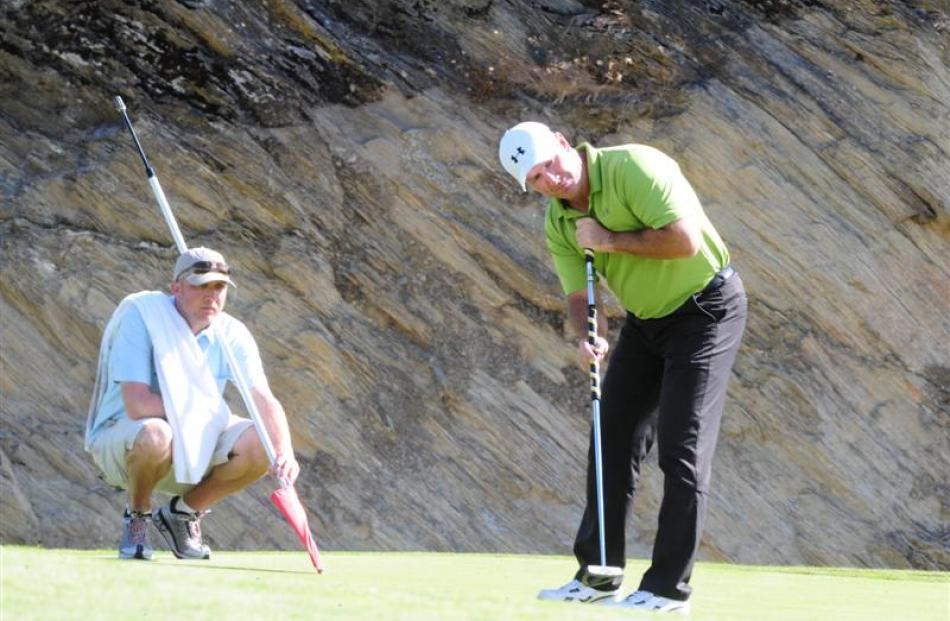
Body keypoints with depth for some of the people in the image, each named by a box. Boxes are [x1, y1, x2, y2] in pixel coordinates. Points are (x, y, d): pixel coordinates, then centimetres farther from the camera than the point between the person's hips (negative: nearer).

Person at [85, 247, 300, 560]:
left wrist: (284, 453, -34)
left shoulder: (232, 334, -5)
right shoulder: (140, 315, -21)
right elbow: (137, 404, -30)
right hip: (119, 437, -5)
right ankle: (137, 517, -7)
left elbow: (265, 401, -14)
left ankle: (183, 511, 5)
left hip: (193, 444, 5)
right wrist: (202, 409, -20)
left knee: (263, 444, -18)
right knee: (156, 434, -40)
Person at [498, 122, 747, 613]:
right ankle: (597, 575, 15)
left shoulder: (633, 166, -24)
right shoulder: (559, 225, -1)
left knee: (681, 447, -10)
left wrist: (611, 241, -22)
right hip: (646, 317, 8)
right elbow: (580, 297, -4)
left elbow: (685, 240, -31)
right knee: (612, 438, 7)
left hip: (706, 308, -8)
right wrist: (587, 338, -25)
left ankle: (668, 588, -6)